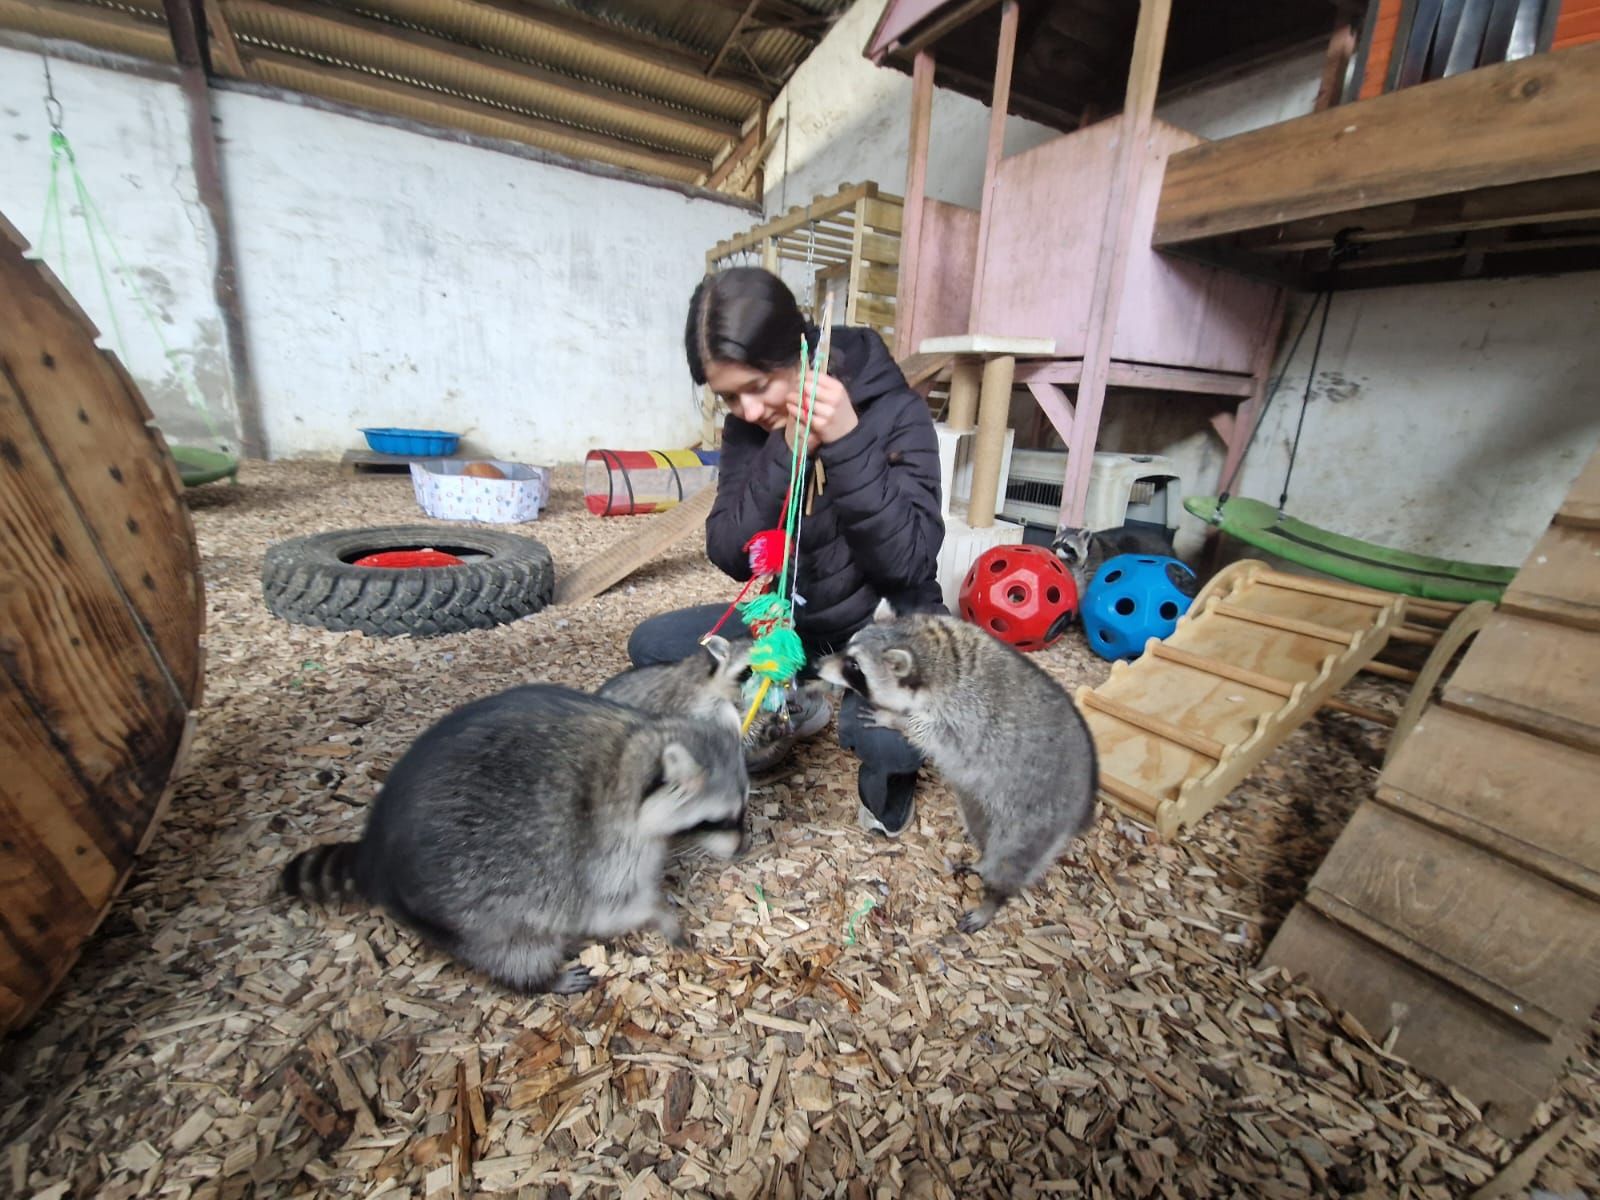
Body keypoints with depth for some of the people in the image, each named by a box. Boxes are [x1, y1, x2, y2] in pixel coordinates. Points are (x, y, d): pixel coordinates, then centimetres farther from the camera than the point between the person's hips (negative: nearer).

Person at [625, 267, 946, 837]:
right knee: (652, 645, -8)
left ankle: (886, 762, 3)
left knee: (884, 734, -35)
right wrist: (785, 453, -26)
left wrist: (847, 443, -33)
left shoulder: (894, 411, -16)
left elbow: (910, 561, -24)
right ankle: (791, 706, 7)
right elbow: (729, 556, -15)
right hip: (794, 620, 5)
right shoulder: (746, 428, -5)